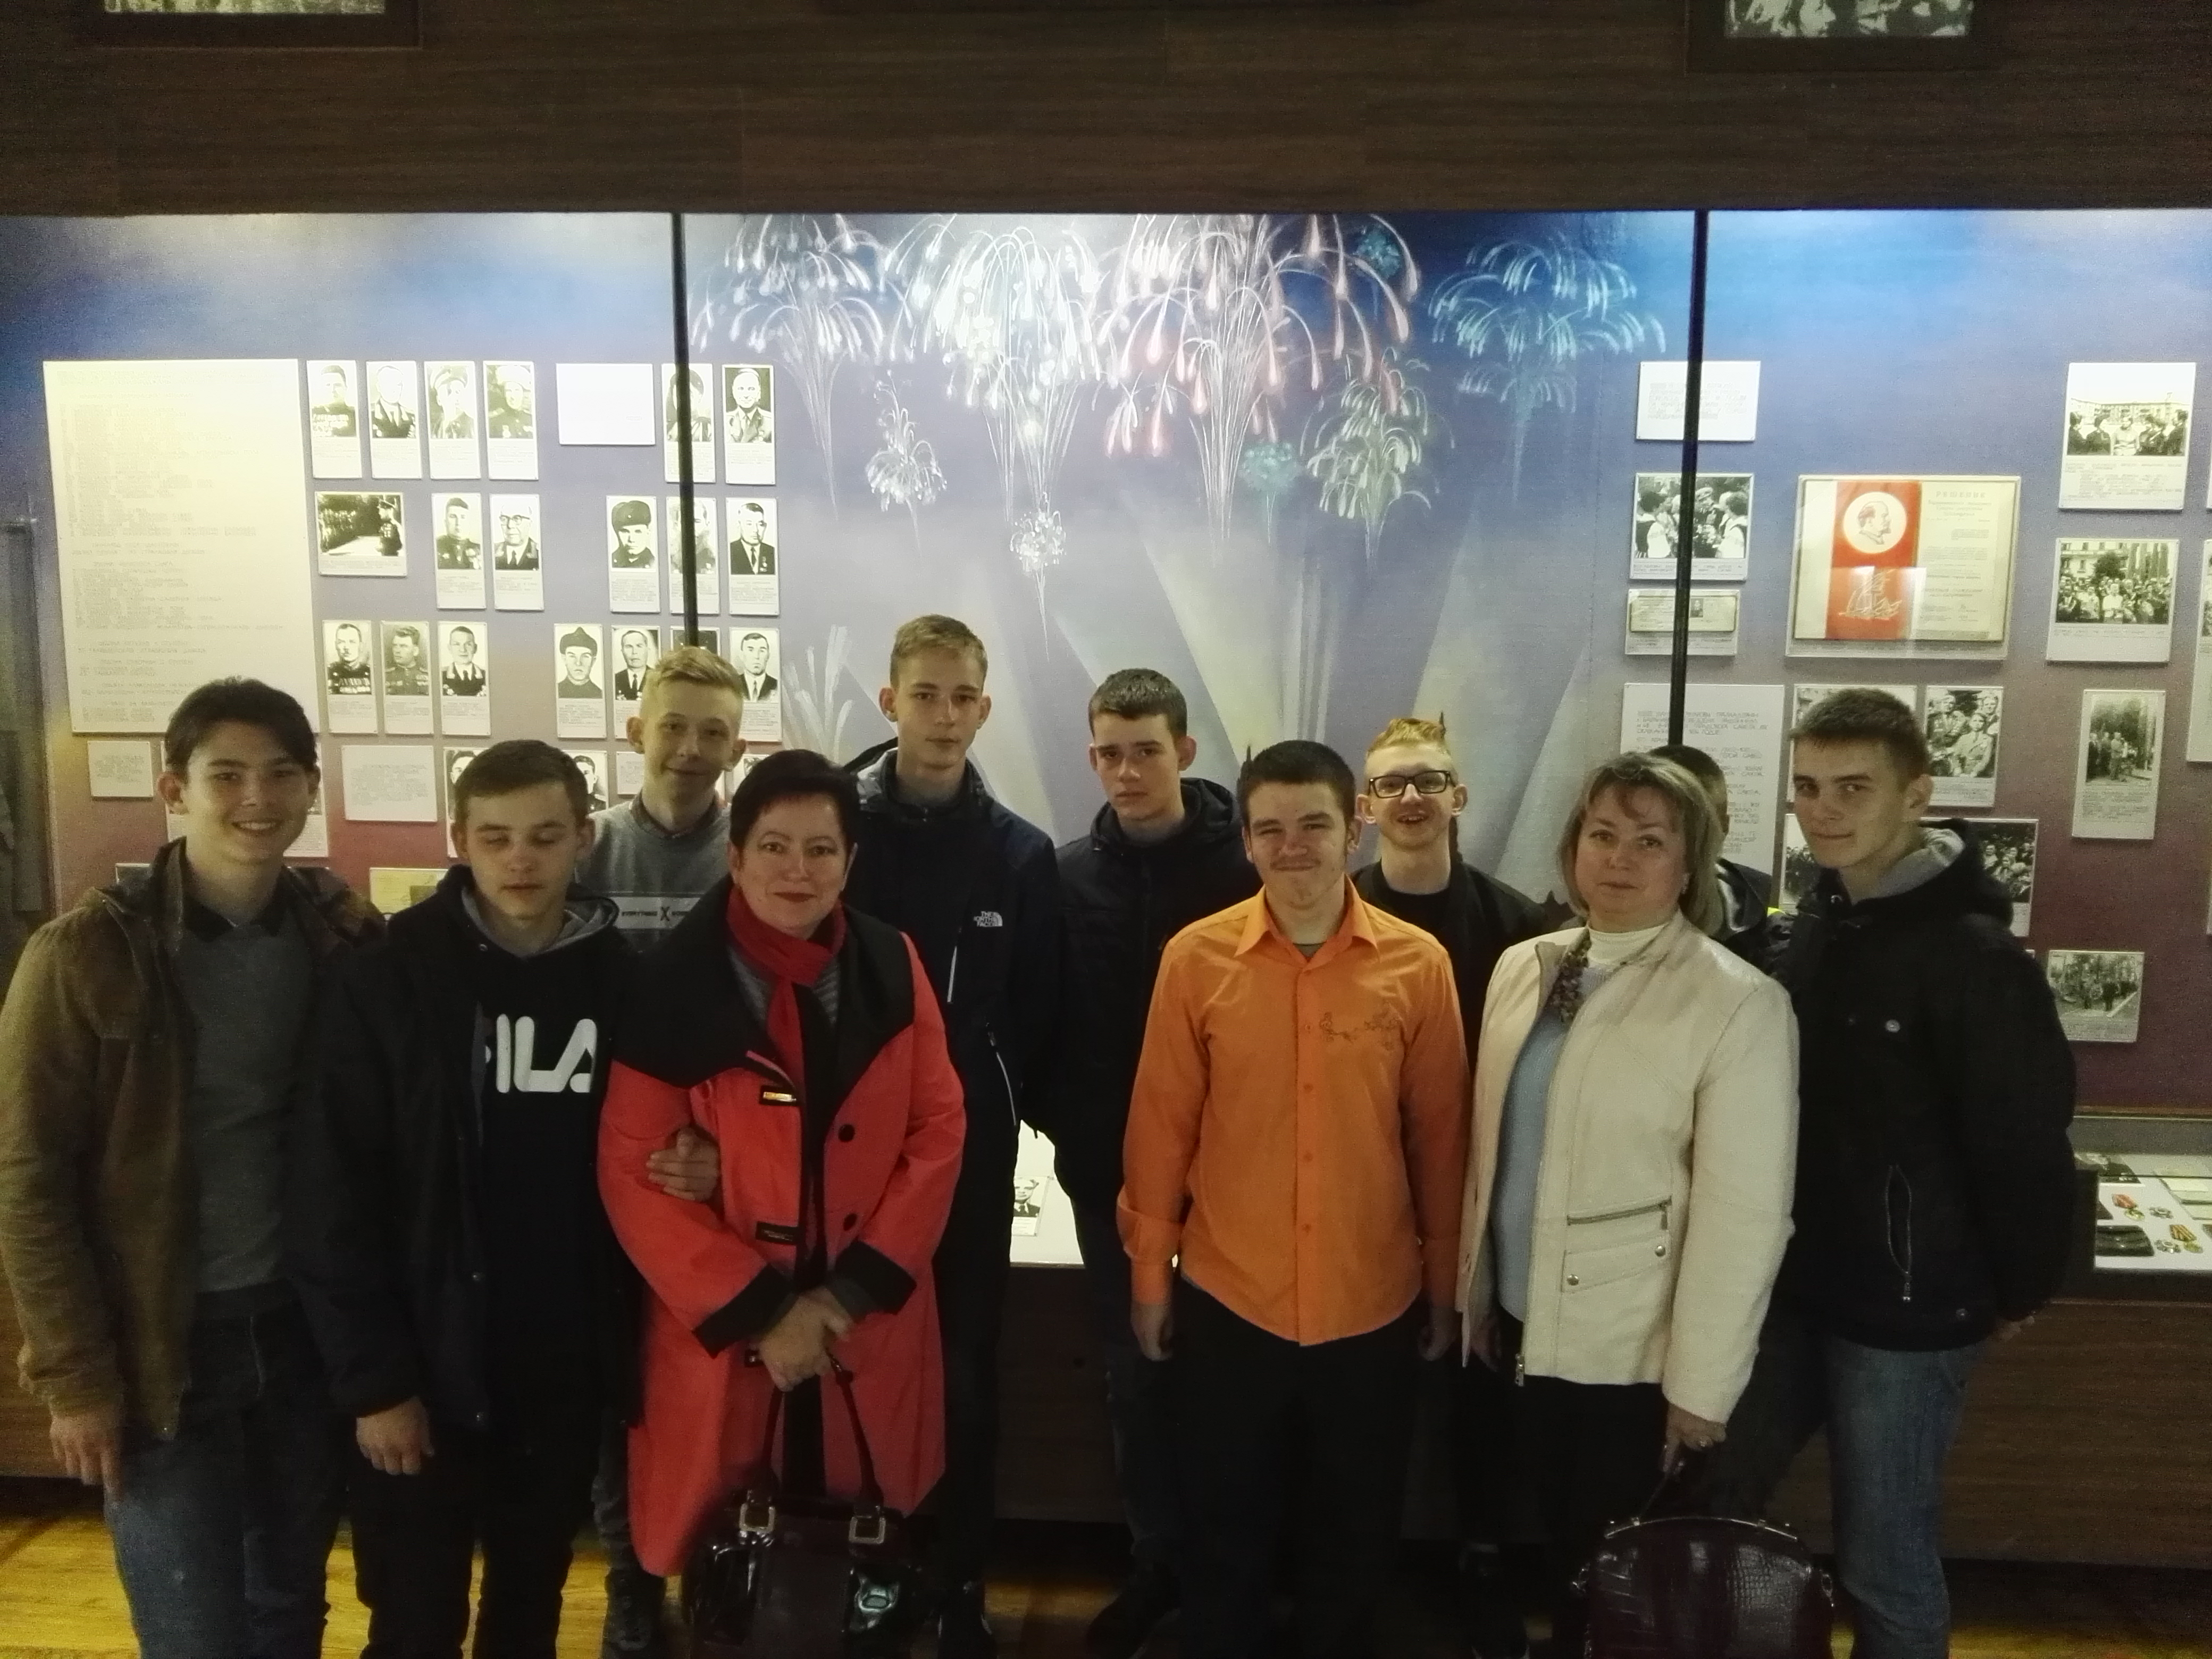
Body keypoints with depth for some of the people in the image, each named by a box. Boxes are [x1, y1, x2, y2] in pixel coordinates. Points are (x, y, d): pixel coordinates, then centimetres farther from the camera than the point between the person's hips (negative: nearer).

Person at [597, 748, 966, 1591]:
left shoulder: (892, 970, -1)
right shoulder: (673, 988, -9)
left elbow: (938, 1136, -1)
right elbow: (632, 1174, -9)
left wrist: (854, 1291, -8)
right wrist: (755, 1313, -12)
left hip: (870, 1333, 2)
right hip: (721, 1337, -1)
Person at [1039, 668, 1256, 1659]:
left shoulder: (1246, 865, -8)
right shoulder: (1071, 874, 0)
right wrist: (1065, 1128, -4)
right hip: (1108, 1169, 2)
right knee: (1134, 1370, 13)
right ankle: (1159, 1559, 31)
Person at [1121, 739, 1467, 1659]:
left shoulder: (1418, 963, -7)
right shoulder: (1195, 957, -8)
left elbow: (1439, 1135, 0)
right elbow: (1161, 1127, -2)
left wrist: (1444, 1286, 6)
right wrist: (1150, 1273, 3)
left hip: (1374, 1308, 1)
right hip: (1227, 1303, -1)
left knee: (1357, 1531, 20)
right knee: (1224, 1530, 17)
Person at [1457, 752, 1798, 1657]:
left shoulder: (1738, 1003, -16)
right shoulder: (1523, 967, 2)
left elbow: (1742, 1214, -16)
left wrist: (1699, 1387, -14)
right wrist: (1474, 1289, 11)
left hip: (1633, 1354, -5)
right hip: (1521, 1326, 5)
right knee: (1557, 1551, 21)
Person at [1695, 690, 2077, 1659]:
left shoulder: (1974, 954, -18)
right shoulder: (1815, 921, 4)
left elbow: (2026, 1141, -14)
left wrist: (2019, 1290, -3)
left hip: (1907, 1312, -6)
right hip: (1794, 1288, 7)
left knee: (1883, 1565, 7)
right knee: (1714, 1509, 13)